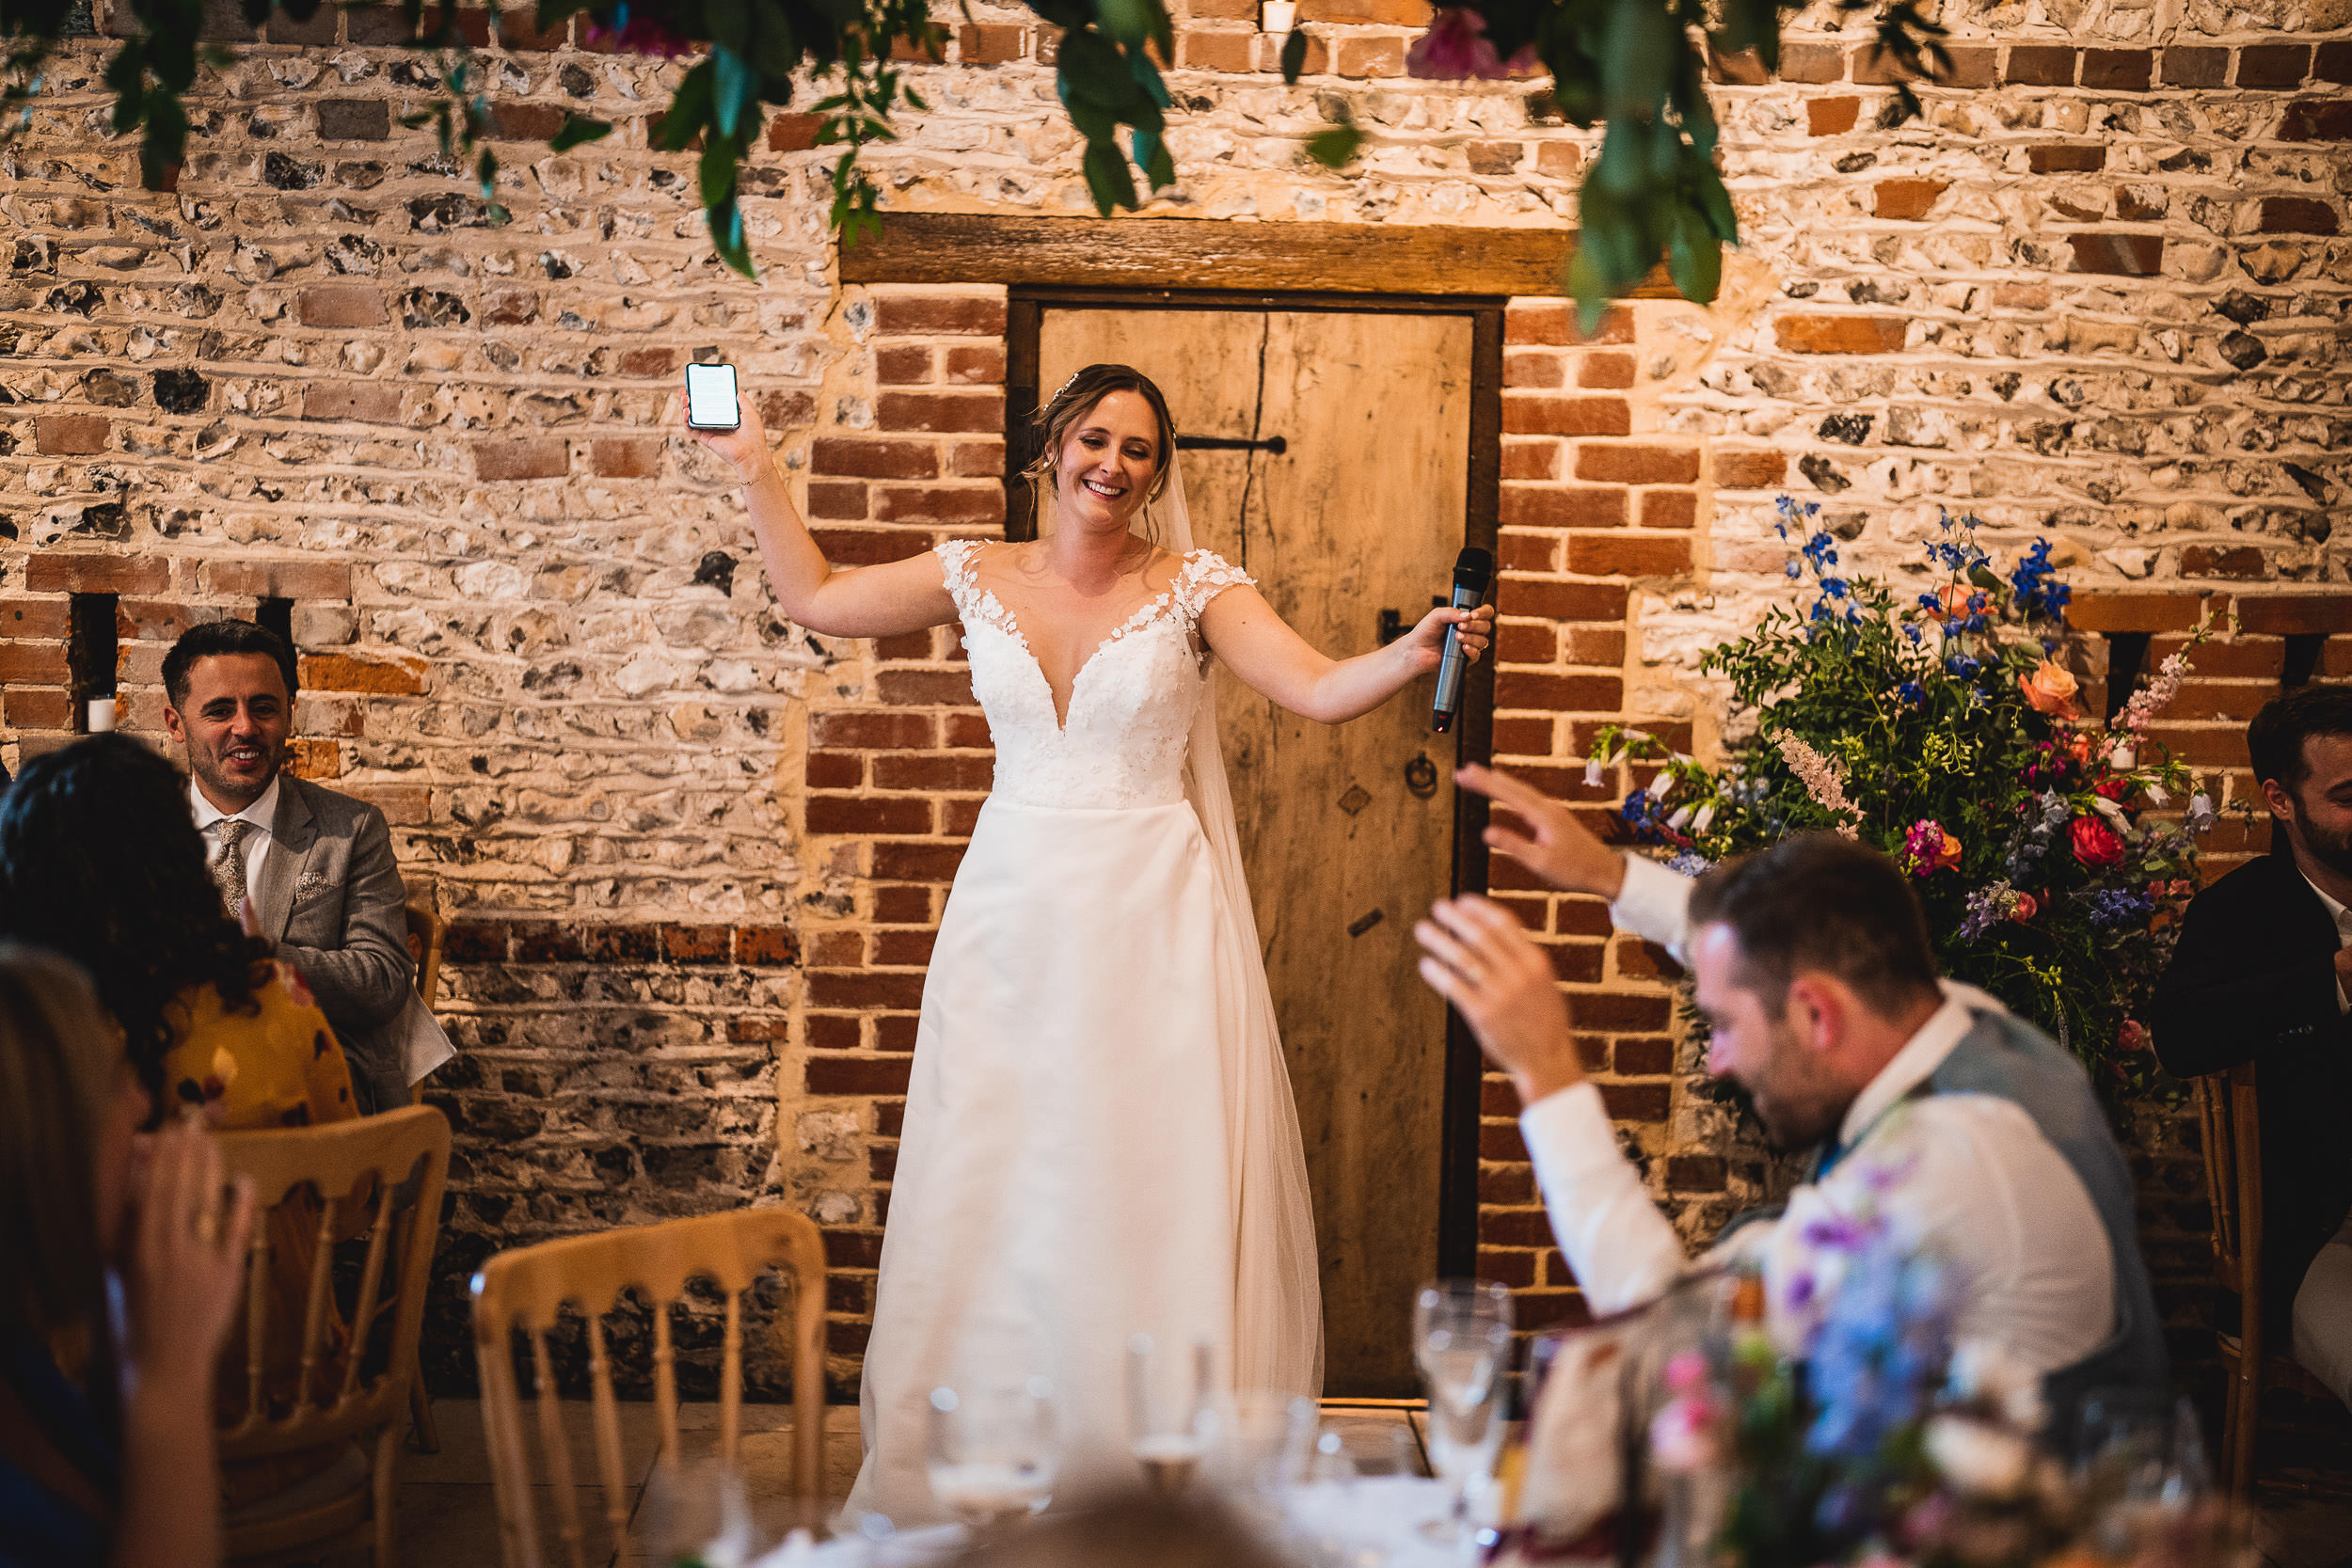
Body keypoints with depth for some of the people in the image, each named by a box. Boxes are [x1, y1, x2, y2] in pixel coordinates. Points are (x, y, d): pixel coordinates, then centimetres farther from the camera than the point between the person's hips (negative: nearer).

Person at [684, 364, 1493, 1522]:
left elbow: (1321, 691, -12)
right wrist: (753, 468, 14)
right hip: (1012, 917, 3)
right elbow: (812, 599, 15)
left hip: (1152, 918, -3)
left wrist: (1413, 653, -30)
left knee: (1155, 1187, -4)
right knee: (994, 1194, 6)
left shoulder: (1193, 588, -2)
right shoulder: (977, 576, 6)